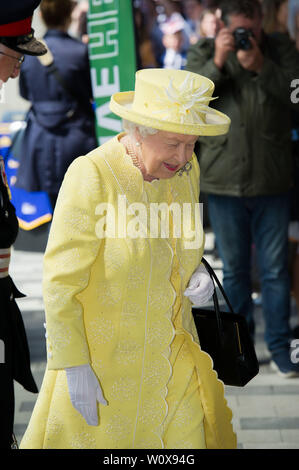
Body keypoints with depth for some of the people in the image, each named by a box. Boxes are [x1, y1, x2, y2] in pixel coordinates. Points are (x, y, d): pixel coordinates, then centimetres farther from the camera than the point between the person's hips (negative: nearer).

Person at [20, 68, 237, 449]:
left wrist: (196, 276, -6)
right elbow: (61, 281, -18)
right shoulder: (91, 176, -22)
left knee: (192, 437, 8)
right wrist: (74, 367, -18)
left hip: (170, 353, 6)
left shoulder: (184, 171, -2)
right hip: (102, 357, -5)